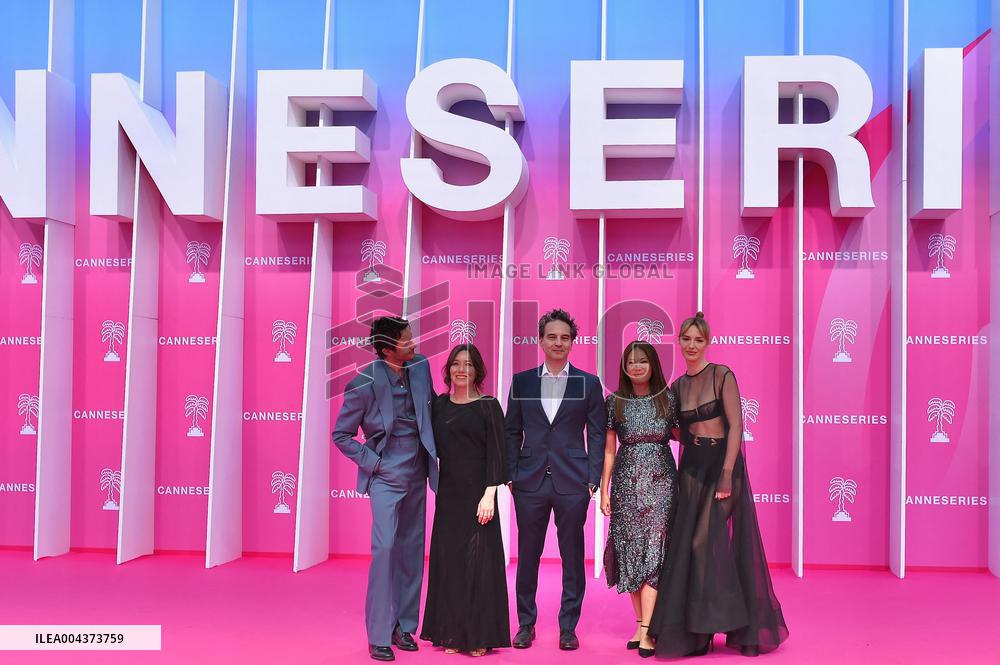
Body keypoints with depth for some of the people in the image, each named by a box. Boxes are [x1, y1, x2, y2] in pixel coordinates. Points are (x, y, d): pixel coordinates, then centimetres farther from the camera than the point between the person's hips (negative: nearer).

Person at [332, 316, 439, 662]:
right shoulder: (365, 384, -17)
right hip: (387, 478, -5)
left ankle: (404, 626, 23)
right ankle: (379, 636, -1)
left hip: (417, 475, 6)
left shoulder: (420, 366, -3)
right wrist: (372, 463, -10)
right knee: (385, 549, -11)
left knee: (412, 550, 11)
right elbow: (341, 435, -5)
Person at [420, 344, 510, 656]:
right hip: (448, 494, 4)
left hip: (477, 494, -4)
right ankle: (452, 633, 17)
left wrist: (489, 494, -14)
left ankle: (479, 636, 10)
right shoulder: (438, 405, 9)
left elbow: (496, 453, -7)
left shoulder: (488, 406, -2)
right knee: (447, 560, 7)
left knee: (478, 560, 0)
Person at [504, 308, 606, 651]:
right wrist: (511, 475, 2)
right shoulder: (521, 381, 7)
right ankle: (525, 624, 22)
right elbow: (512, 431, 9)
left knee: (573, 557, 6)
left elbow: (597, 434, 3)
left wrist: (592, 479, -3)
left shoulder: (588, 383, 4)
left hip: (572, 482, -1)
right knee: (527, 555, 8)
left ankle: (568, 627, 18)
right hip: (530, 481, 1)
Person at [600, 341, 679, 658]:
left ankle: (646, 630, -7)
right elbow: (609, 449, 5)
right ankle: (642, 623, 15)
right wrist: (604, 490, 3)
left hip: (660, 479, -1)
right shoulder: (614, 402, 3)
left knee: (654, 549, -7)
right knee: (631, 551, 3)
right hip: (627, 481, 1)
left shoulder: (668, 399, 3)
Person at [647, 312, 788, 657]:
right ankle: (694, 629, 15)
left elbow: (736, 425, -14)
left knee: (708, 541, -9)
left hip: (721, 463, -5)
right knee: (688, 544, 5)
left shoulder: (722, 375, -7)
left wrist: (726, 472, -19)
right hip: (691, 467, 6)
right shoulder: (677, 386, 11)